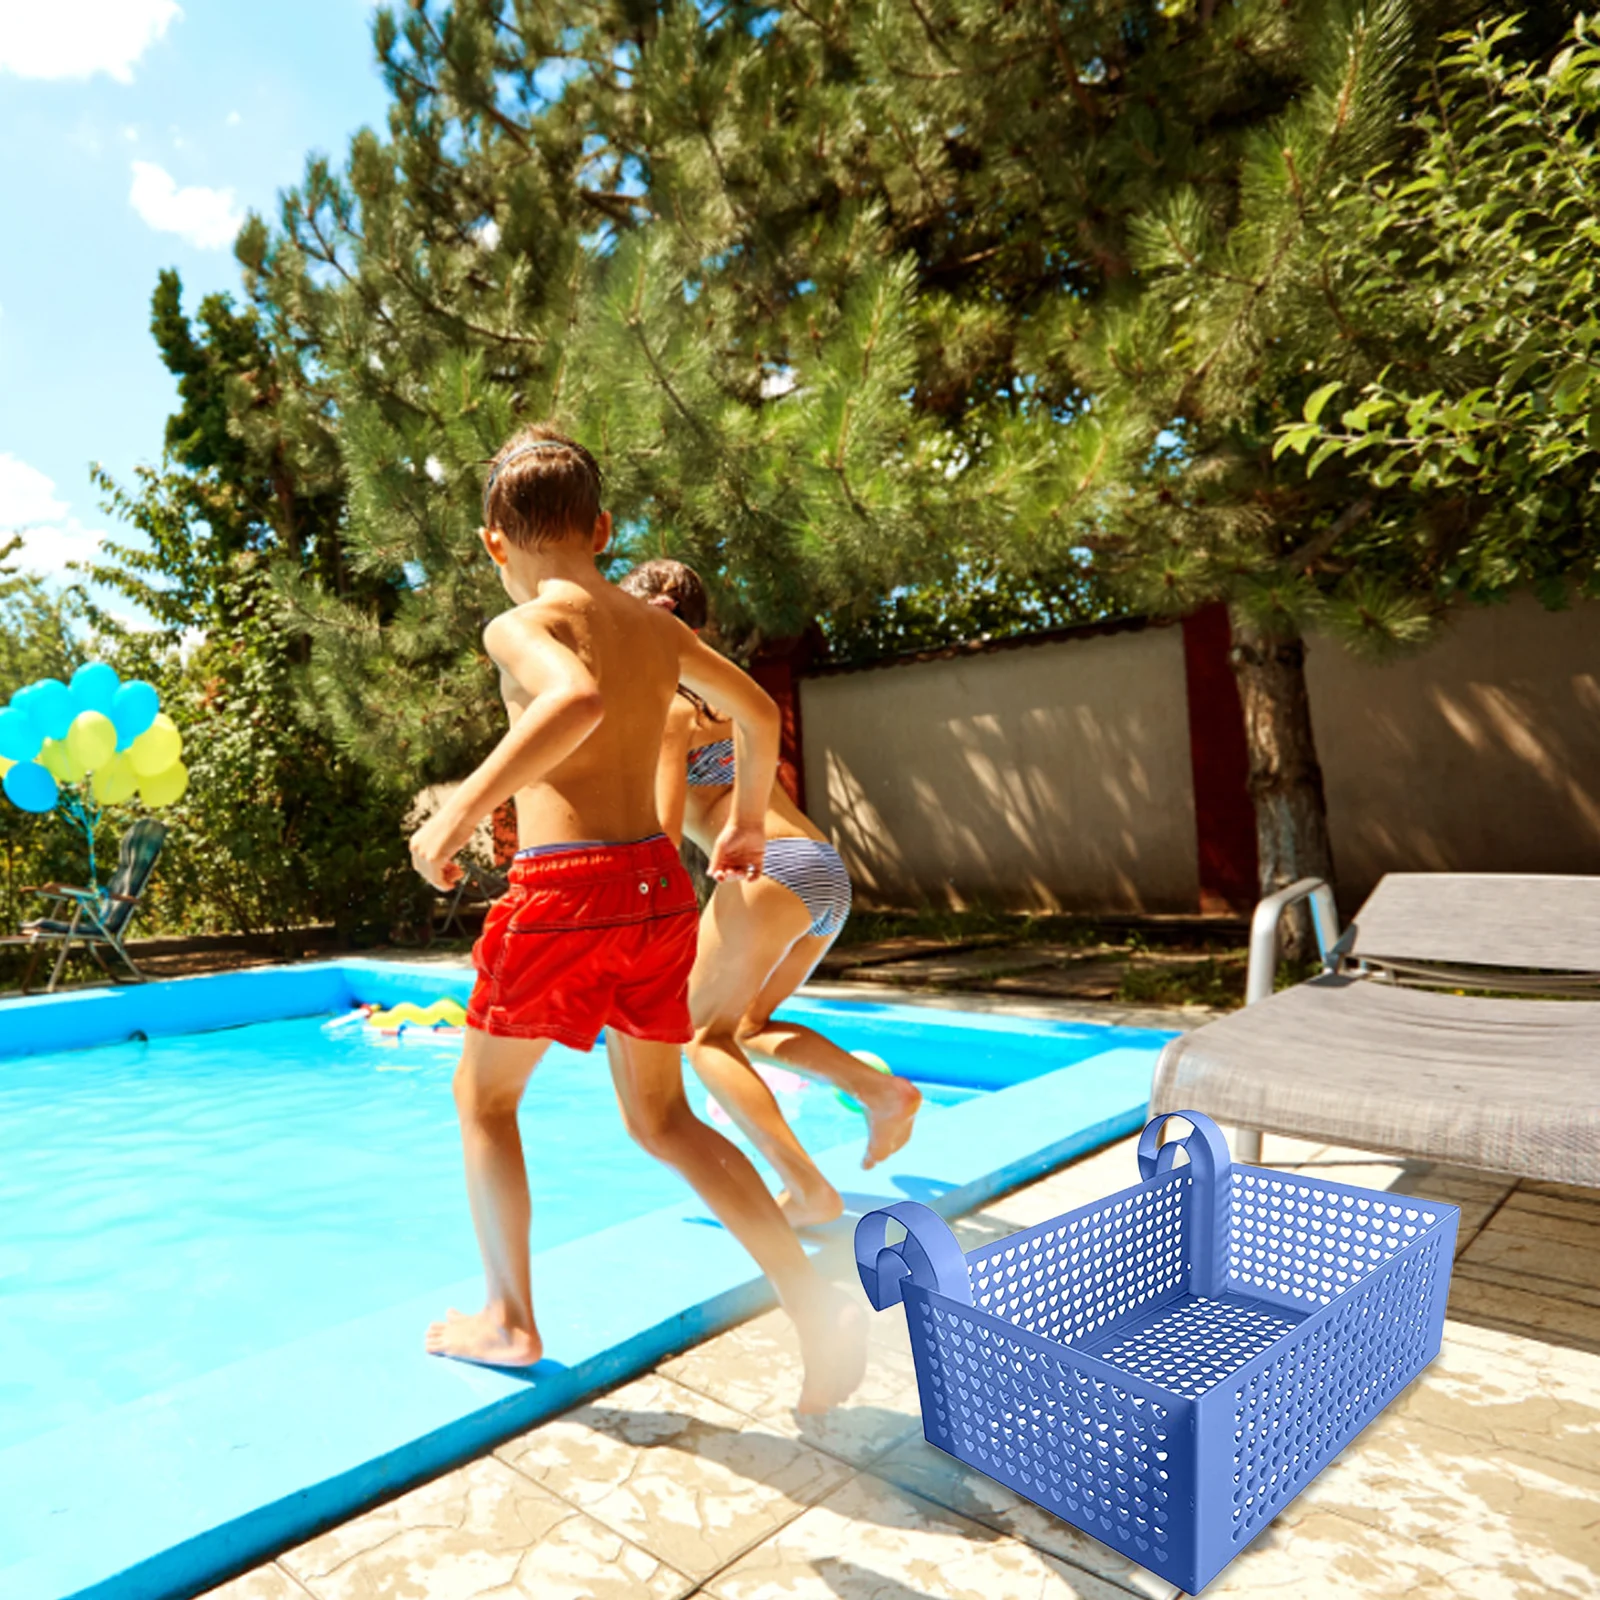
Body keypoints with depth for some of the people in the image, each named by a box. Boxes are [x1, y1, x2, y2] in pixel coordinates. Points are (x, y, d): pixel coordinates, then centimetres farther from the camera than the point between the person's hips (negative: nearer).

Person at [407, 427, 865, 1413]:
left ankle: (510, 1322, 30)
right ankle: (818, 1299, 6)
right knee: (662, 1119, 17)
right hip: (660, 885, 6)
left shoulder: (522, 625, -6)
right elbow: (760, 713, 23)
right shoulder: (656, 626, 14)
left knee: (484, 1096, 19)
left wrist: (464, 810, -25)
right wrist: (748, 821, 35)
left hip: (566, 889, -6)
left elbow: (577, 699, -30)